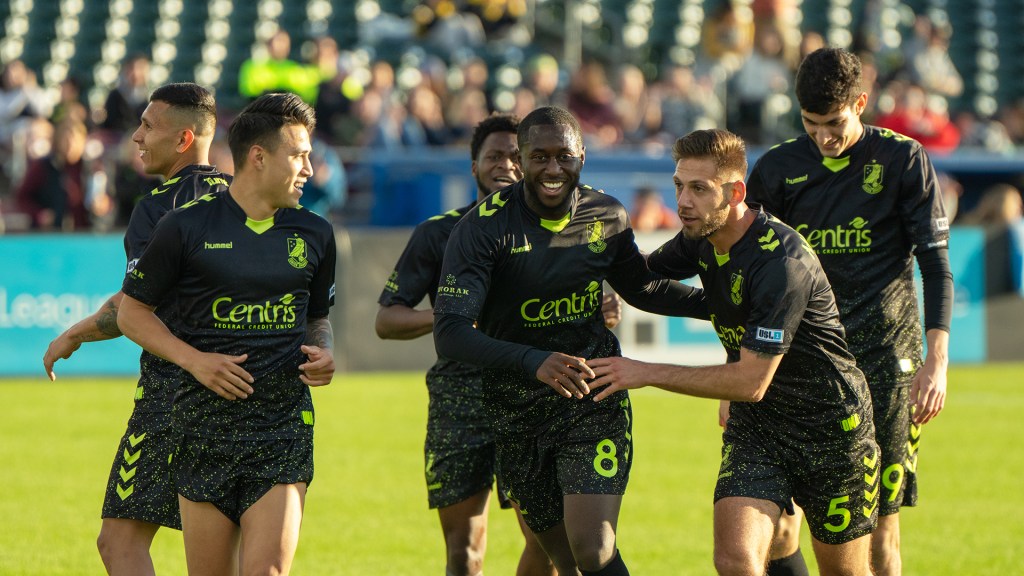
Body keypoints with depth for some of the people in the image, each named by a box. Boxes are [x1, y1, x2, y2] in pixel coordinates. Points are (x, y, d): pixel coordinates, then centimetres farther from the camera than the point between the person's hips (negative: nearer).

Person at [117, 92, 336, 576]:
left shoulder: (314, 235, 9)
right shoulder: (187, 227, -2)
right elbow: (132, 312, 4)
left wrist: (323, 353, 2)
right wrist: (194, 359, -9)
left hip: (284, 425, 2)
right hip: (206, 422, -2)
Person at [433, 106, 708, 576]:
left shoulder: (607, 217, -2)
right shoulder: (484, 226, -14)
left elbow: (640, 288, 20)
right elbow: (450, 334, -24)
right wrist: (534, 362, -38)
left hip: (595, 401, 1)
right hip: (517, 411, -1)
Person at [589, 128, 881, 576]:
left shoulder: (783, 262, -28)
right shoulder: (702, 240, -4)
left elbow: (751, 382, -28)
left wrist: (648, 373, -24)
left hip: (831, 425, -6)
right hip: (753, 424, 6)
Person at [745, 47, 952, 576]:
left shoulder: (904, 161, 0)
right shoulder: (777, 170, 6)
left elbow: (936, 266, 1)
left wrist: (936, 362, -9)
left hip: (884, 355, -2)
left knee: (879, 521, -4)